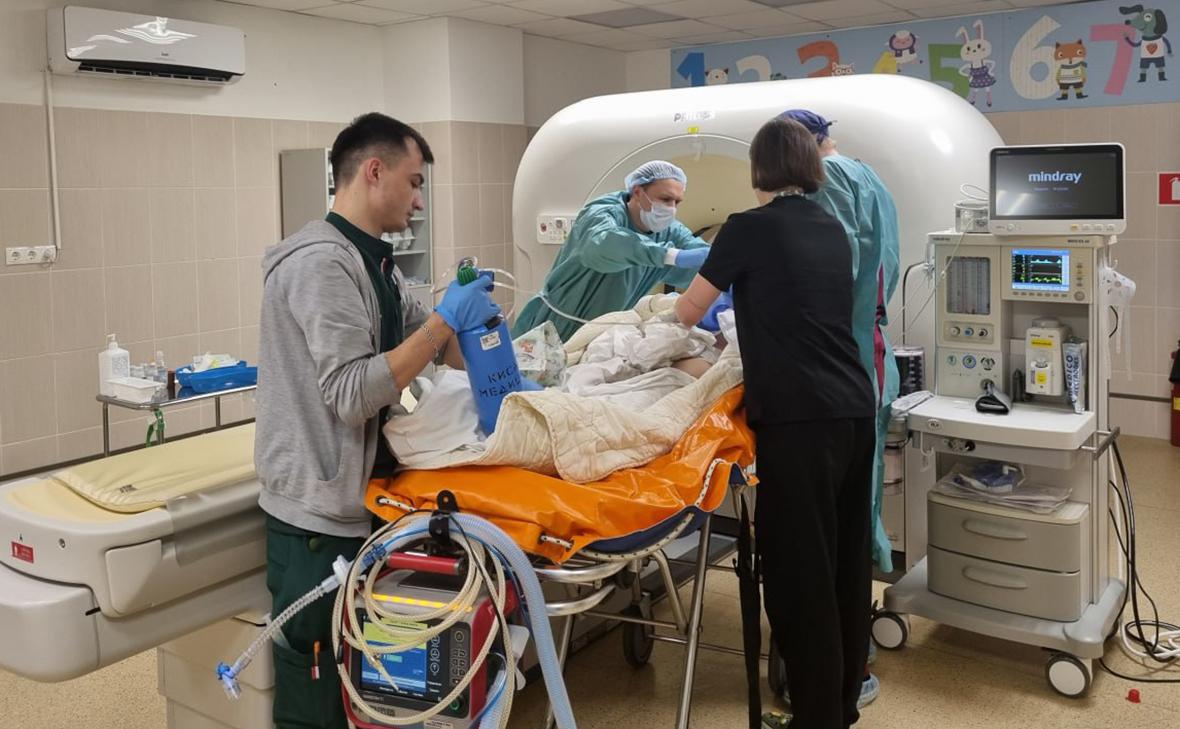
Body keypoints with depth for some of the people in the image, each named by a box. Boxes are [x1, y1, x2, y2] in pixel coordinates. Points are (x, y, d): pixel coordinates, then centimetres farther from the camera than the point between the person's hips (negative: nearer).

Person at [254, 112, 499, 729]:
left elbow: (418, 336, 19)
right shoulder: (321, 262, -20)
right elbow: (352, 394, -27)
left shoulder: (374, 260, 11)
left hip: (358, 503, 10)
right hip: (321, 514, -10)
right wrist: (445, 322, -22)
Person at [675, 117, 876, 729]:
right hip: (855, 409, 7)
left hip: (800, 417, -7)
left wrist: (672, 312, 31)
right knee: (846, 561, 15)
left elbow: (686, 315, 9)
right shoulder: (834, 231, 15)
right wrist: (747, 307, 43)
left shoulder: (748, 228, -3)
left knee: (799, 569, 0)